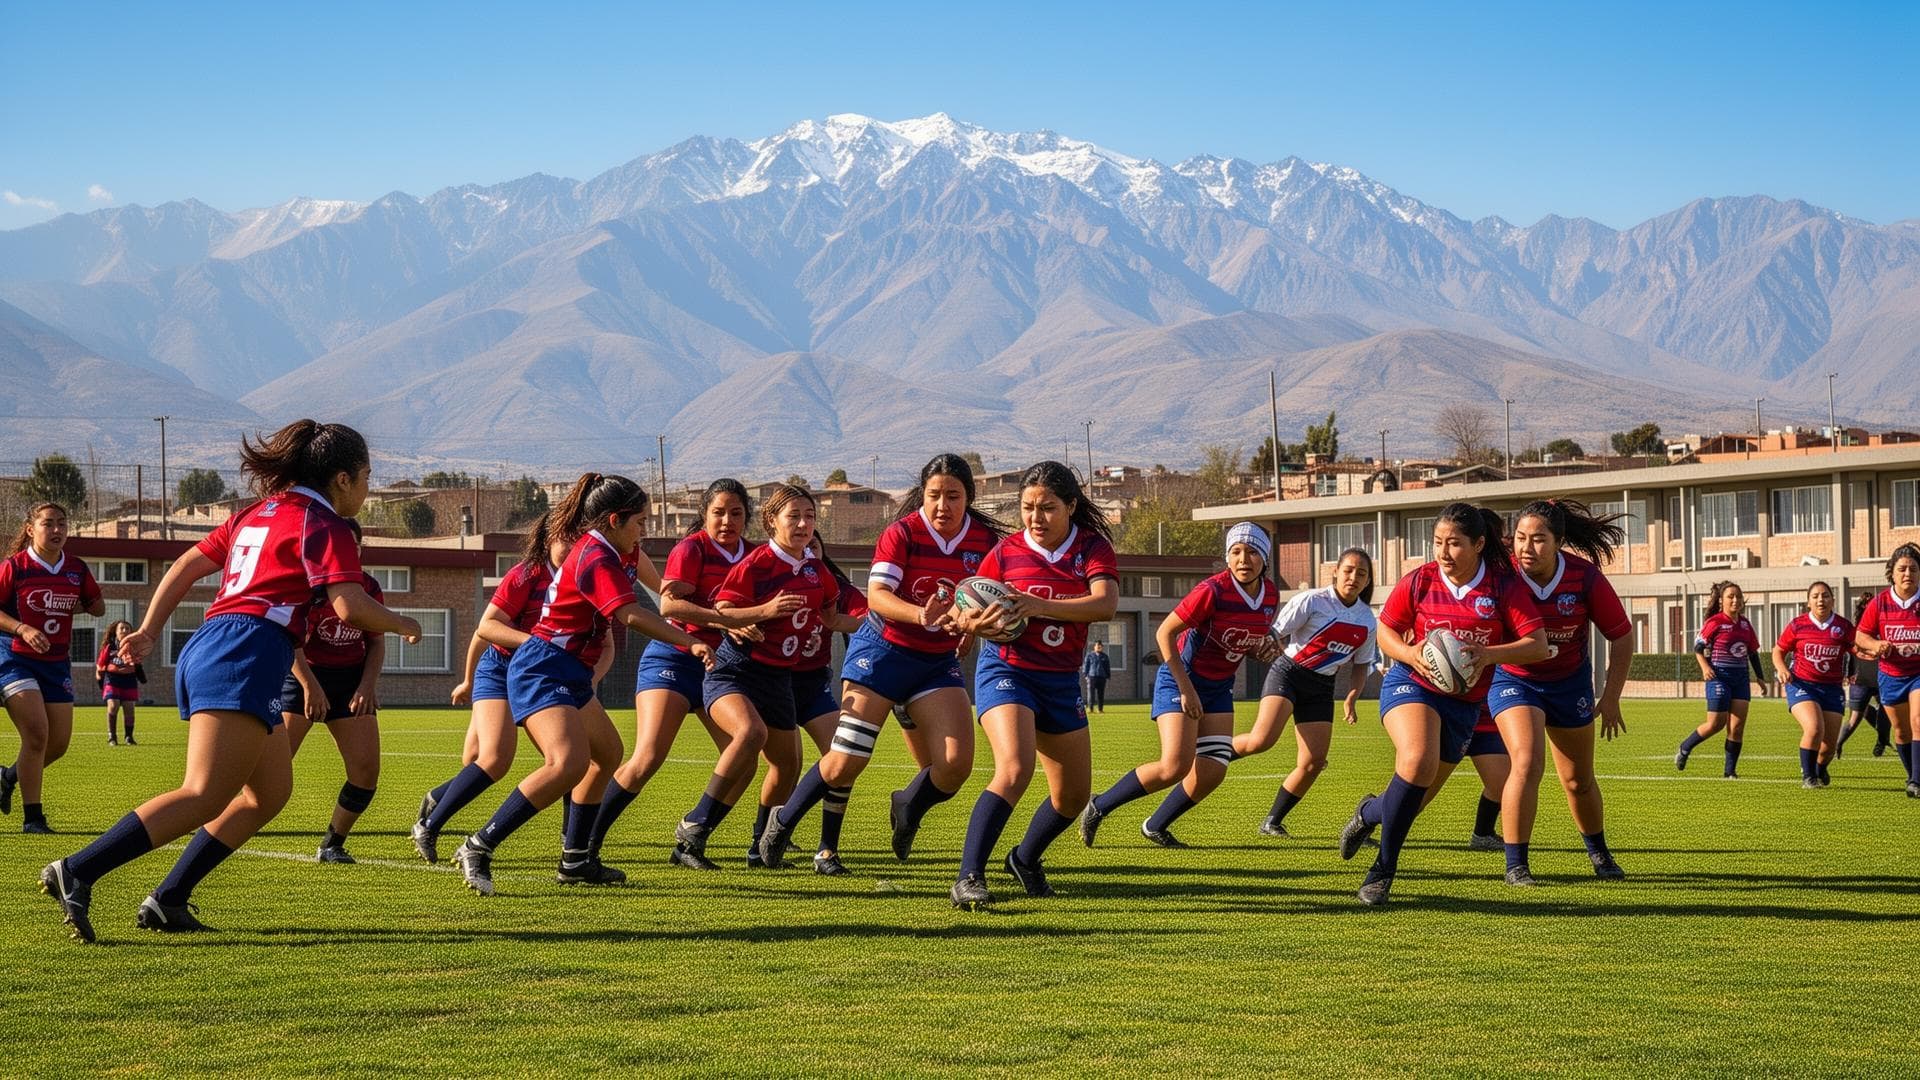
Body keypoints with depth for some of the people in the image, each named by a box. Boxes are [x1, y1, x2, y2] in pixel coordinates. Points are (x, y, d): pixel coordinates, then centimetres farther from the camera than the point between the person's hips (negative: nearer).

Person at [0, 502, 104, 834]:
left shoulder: (77, 569, 4)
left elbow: (98, 607, 16)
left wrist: (74, 606, 0)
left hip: (57, 663, 6)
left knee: (59, 743, 6)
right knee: (37, 733, -18)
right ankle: (32, 817, -9)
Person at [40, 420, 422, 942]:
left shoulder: (257, 513, 24)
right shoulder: (324, 525, -1)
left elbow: (185, 566, 24)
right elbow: (349, 605, -13)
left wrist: (149, 632, 27)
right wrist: (401, 624, 4)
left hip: (206, 651, 10)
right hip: (244, 658, -10)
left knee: (271, 791, 14)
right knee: (204, 797, -15)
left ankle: (168, 901, 8)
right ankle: (76, 872, -25)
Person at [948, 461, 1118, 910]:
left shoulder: (1093, 548, -4)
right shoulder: (1006, 552, -4)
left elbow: (1105, 604, -21)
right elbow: (973, 611, 2)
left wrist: (1040, 606, -34)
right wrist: (972, 622, -23)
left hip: (1061, 680, 4)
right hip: (1007, 670, -4)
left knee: (1074, 795, 12)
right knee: (1014, 768, -27)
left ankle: (1026, 859, 39)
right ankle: (968, 877, -26)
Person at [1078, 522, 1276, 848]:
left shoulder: (1270, 596, -3)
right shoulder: (1213, 590, -24)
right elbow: (1164, 633, -20)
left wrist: (1265, 649, -6)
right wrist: (1186, 690, -20)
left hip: (1219, 687, 7)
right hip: (1180, 680, -7)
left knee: (1211, 773, -4)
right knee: (1175, 766, -19)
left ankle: (1155, 826, 18)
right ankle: (1099, 807, 0)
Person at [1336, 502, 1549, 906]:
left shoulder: (1504, 587, -8)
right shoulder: (1419, 581, -6)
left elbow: (1538, 645, -12)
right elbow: (1385, 632, 6)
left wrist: (1488, 654, -28)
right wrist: (1410, 653, -15)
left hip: (1463, 703, 2)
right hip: (1411, 685, -2)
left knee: (1415, 794, 6)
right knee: (1418, 761, -30)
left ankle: (1371, 811, 43)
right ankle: (1384, 868, -16)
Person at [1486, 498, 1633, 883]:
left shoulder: (1585, 577, -20)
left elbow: (1622, 636, -8)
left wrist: (1611, 697, -7)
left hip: (1569, 680, 2)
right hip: (1512, 678, -2)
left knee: (1579, 780, 14)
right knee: (1527, 762, -23)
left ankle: (1599, 853, 40)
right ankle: (1516, 865, -12)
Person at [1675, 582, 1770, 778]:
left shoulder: (1745, 624, 9)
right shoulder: (1715, 622, -8)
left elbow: (1753, 653, 17)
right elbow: (1698, 646, -5)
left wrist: (1760, 678, 16)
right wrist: (1705, 667, -19)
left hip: (1740, 677, 5)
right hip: (1719, 676, -5)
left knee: (1737, 726, -1)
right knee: (1716, 724, -6)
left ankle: (1730, 770, 6)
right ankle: (1684, 749, 16)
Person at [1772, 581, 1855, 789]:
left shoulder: (1844, 626, -1)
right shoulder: (1797, 625, -2)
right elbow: (1778, 651, 8)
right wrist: (1783, 669, -11)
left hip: (1832, 688, 2)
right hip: (1802, 685, -2)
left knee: (1830, 743, 4)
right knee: (1814, 728, -26)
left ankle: (1820, 770, 39)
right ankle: (1807, 776, -8)